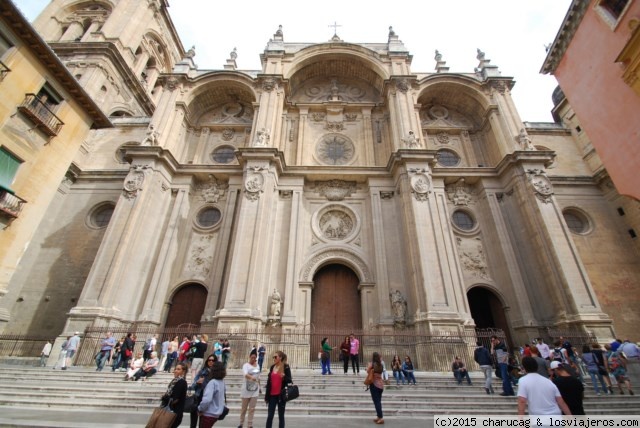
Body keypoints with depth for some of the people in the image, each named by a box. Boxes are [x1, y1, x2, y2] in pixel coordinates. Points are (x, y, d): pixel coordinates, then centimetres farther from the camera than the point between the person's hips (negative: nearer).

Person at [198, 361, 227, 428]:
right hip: (216, 413, 7)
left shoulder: (213, 382, -25)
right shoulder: (222, 382, -2)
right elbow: (224, 393, 16)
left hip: (209, 414, -7)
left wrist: (200, 409, -15)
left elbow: (207, 399, -31)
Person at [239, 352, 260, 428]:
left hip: (255, 390, 4)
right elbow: (246, 374, -33)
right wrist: (251, 377, -52)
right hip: (246, 389, -3)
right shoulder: (246, 365, -13)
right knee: (244, 408, 11)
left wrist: (259, 387, 18)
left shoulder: (257, 366, 4)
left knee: (252, 409, 6)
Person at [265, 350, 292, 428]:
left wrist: (284, 377, -29)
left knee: (281, 416, 7)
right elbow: (269, 381, 10)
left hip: (281, 394, -4)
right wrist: (266, 395, 10)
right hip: (272, 395, 4)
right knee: (269, 416, 6)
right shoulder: (272, 367, 7)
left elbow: (290, 381, -7)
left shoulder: (286, 367, -8)